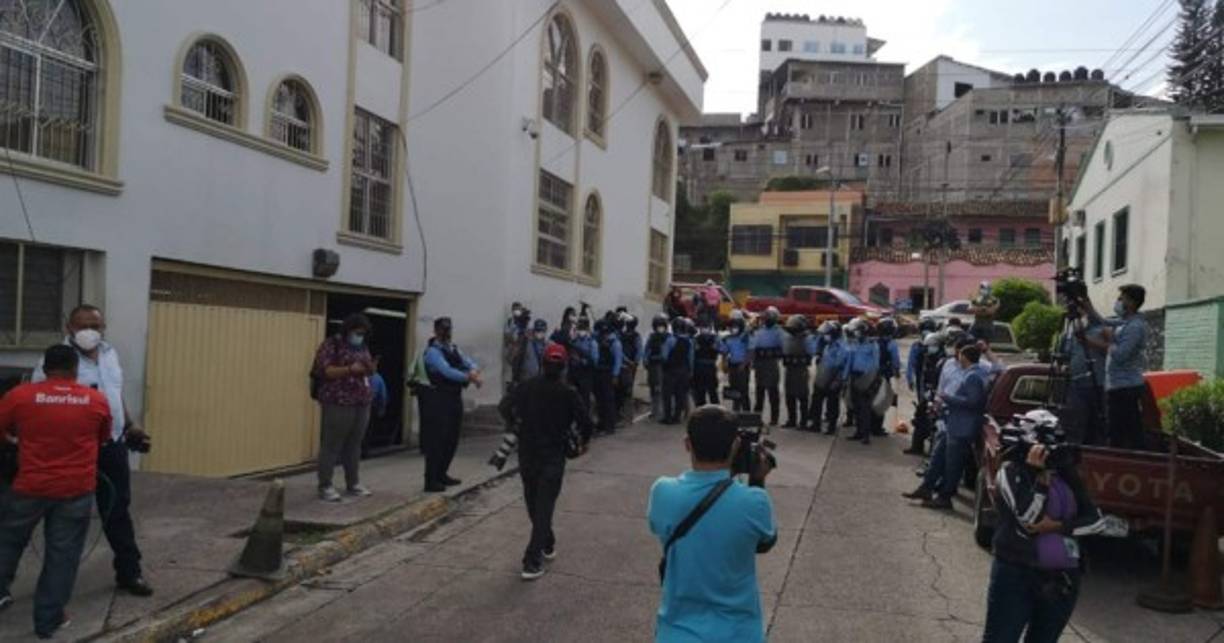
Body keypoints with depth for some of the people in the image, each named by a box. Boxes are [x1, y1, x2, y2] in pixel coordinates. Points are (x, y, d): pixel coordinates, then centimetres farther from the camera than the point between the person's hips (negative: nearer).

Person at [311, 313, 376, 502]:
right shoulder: (331, 344, -4)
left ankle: (353, 483, 18)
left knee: (354, 445, 9)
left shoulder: (362, 347, 17)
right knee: (331, 445, -3)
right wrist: (350, 369, -21)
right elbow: (324, 370, -12)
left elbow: (369, 371, 21)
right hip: (338, 403, -6)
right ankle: (325, 486, 2)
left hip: (362, 403, 6)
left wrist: (371, 368, -3)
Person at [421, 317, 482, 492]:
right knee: (436, 440, -6)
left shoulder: (454, 349, 14)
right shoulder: (433, 351, -11)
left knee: (452, 439, 14)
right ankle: (431, 481, -1)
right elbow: (447, 371, -24)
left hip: (455, 398, 8)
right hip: (439, 399, -8)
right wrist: (470, 378, -27)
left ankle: (442, 474, 27)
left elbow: (469, 363, 5)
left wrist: (474, 372, -18)